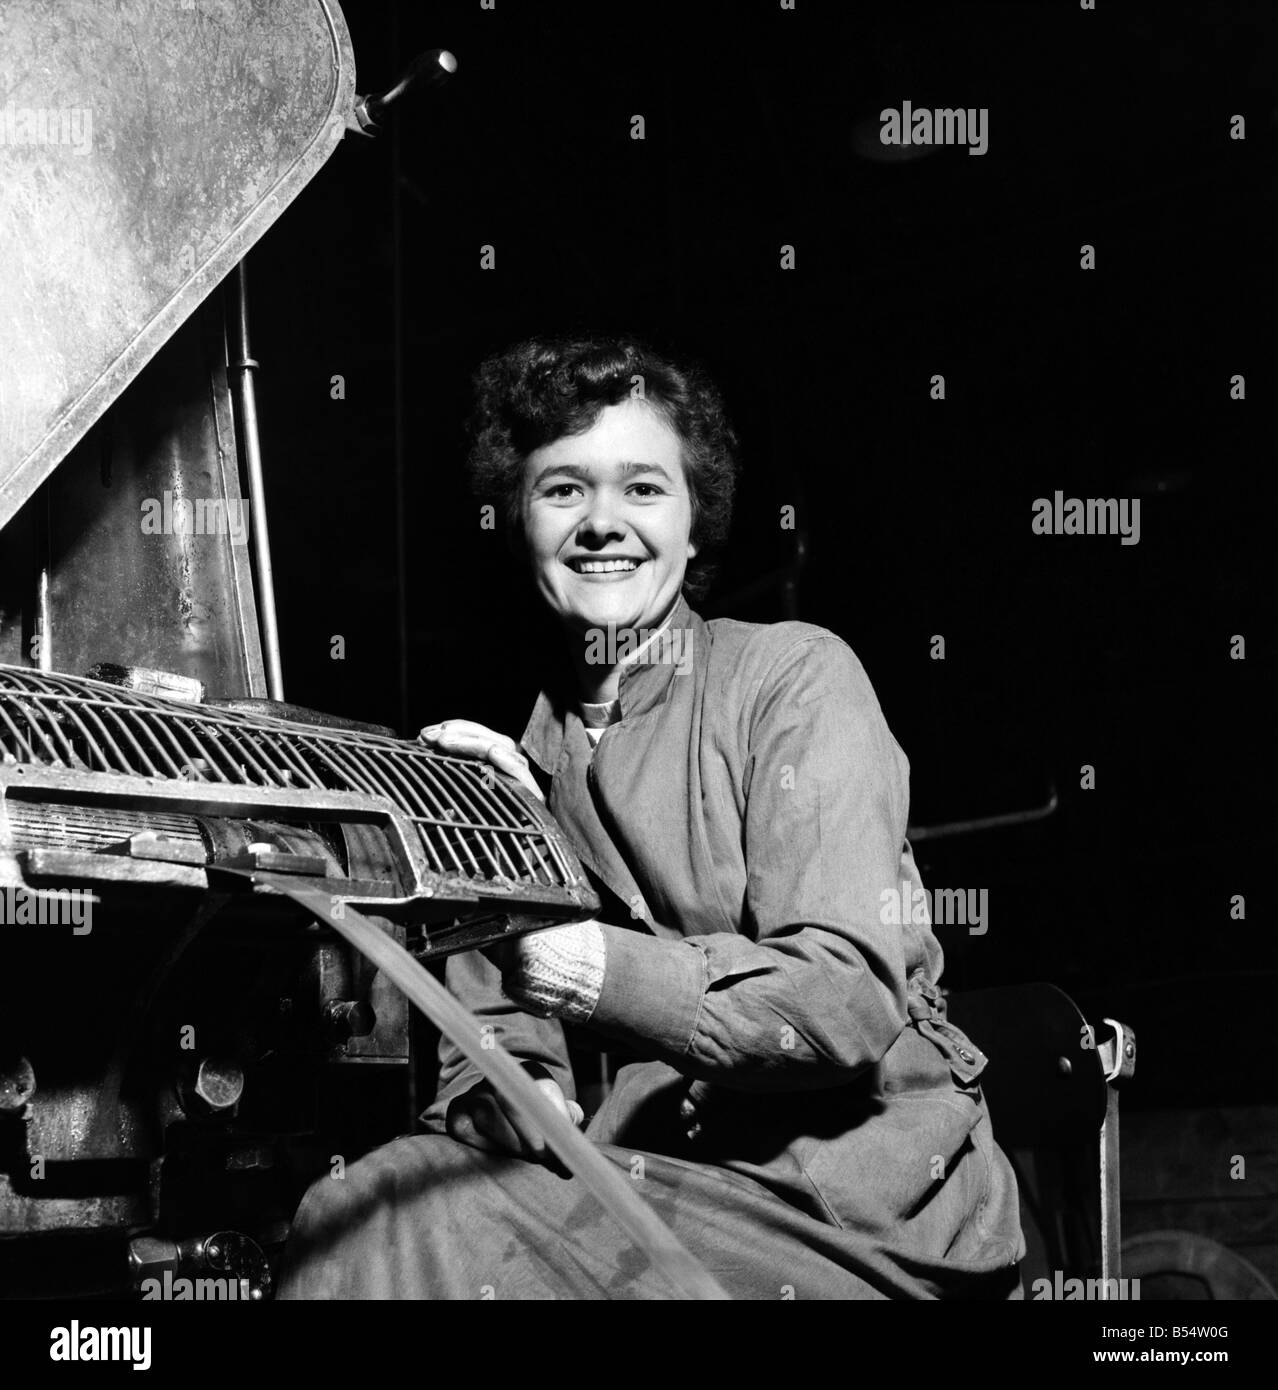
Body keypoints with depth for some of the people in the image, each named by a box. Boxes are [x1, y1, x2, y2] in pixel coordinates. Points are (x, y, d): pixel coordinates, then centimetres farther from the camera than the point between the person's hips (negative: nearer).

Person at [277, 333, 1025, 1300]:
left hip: (861, 1207, -4)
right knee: (360, 1212, -21)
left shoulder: (797, 676, -3)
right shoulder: (511, 756, 13)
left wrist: (571, 960, -27)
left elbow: (848, 1001, -16)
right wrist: (511, 1102, -18)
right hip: (665, 1176, 4)